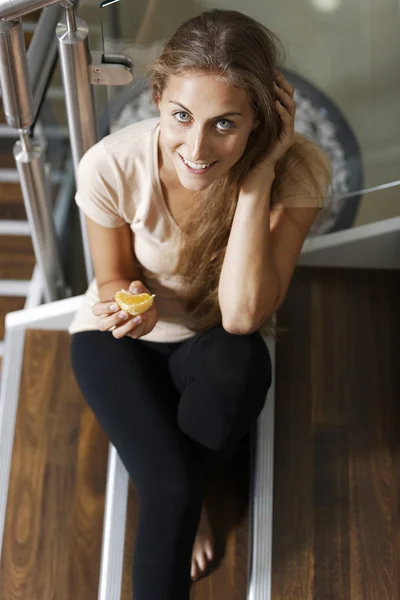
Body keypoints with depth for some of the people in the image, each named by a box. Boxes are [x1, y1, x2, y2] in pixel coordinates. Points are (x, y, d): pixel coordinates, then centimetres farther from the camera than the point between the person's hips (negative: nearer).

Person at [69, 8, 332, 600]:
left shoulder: (298, 170, -27)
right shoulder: (111, 164, -27)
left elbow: (242, 316, -32)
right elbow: (113, 278, -8)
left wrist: (256, 176, -39)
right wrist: (125, 302, -33)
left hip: (216, 346, 1)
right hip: (121, 338, -1)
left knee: (236, 362, -34)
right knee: (170, 482, -25)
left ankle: (181, 494, -3)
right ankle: (184, 499, 12)